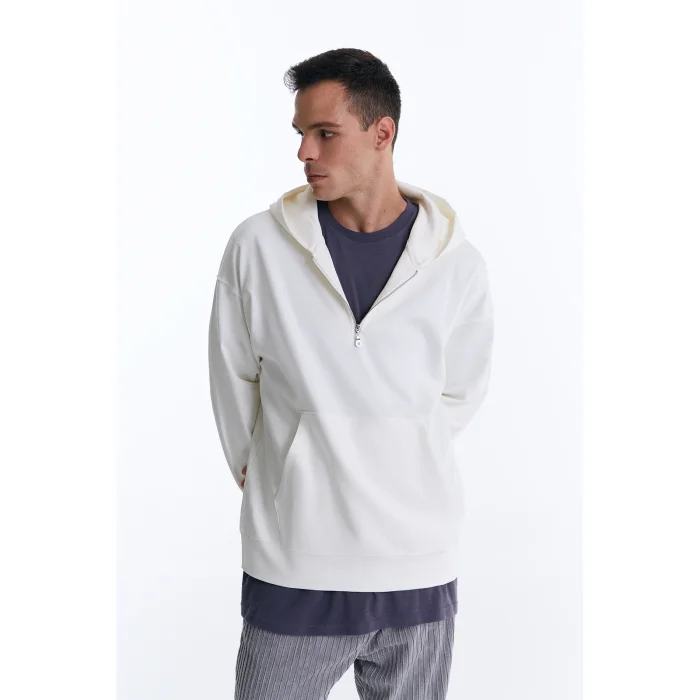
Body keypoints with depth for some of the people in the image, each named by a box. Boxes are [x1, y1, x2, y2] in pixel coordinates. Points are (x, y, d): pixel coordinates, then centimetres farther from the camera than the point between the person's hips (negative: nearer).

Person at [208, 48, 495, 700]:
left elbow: (459, 394, 7)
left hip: (420, 568, 1)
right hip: (292, 566, -1)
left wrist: (391, 468, 8)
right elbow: (233, 379, 6)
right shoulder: (258, 246, -6)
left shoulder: (457, 263, -5)